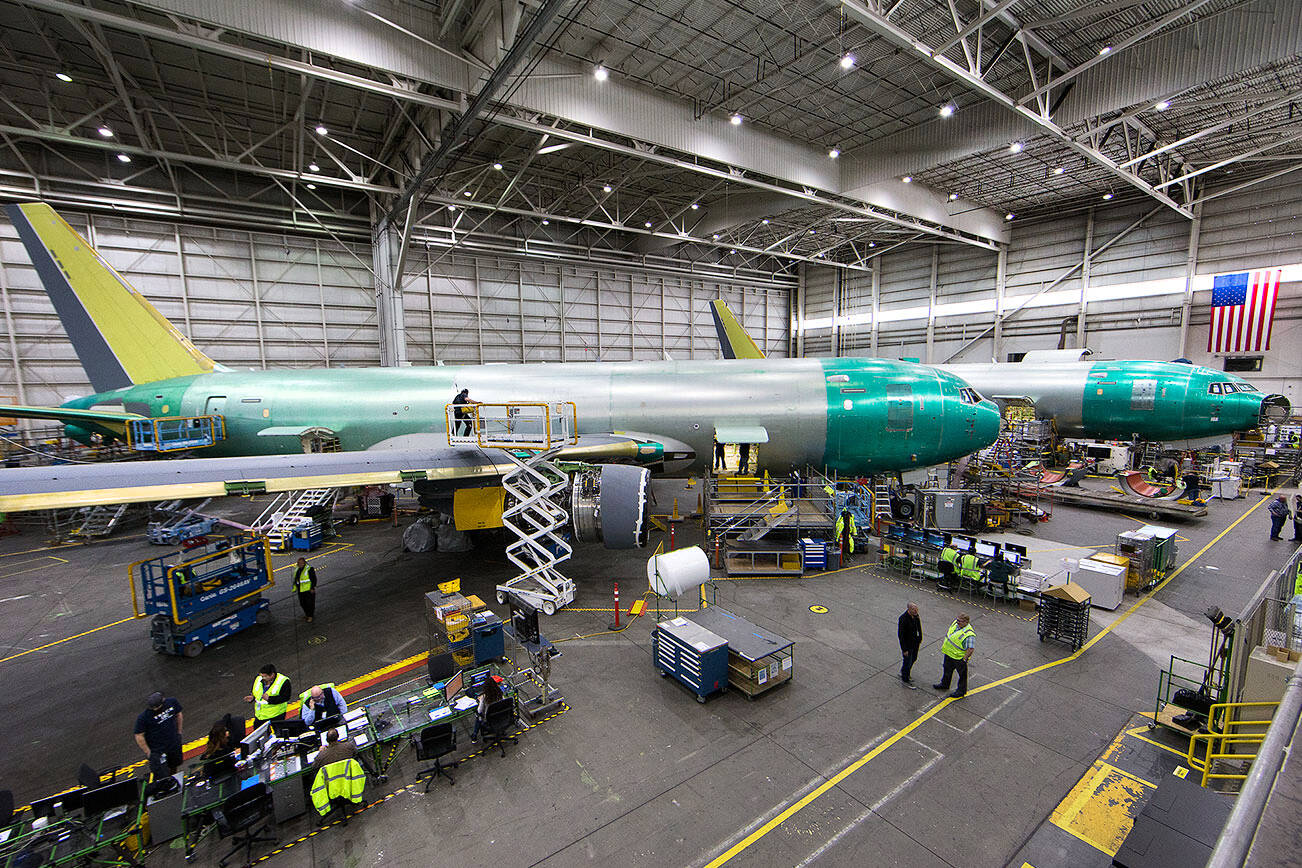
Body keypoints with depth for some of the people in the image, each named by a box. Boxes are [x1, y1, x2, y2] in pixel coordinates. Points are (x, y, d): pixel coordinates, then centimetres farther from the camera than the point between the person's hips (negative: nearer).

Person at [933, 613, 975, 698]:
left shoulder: (969, 634, -31)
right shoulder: (955, 623, -6)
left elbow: (971, 649, -28)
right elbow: (949, 633, 11)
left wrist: (964, 659, -23)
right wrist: (944, 645, 17)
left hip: (959, 657, -8)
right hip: (948, 653, 8)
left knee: (962, 675, 15)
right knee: (947, 670, 25)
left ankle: (961, 691, 34)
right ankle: (944, 684, 46)